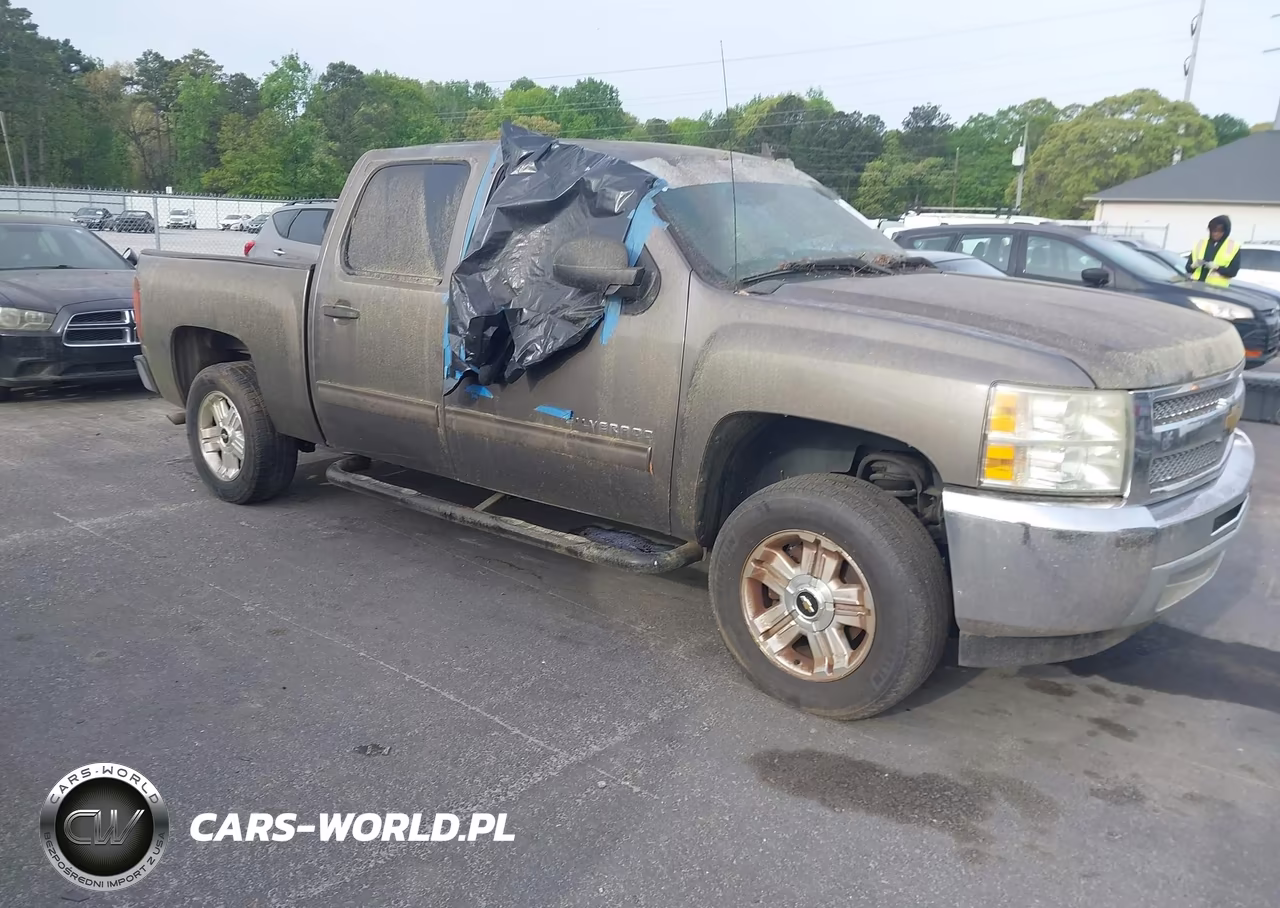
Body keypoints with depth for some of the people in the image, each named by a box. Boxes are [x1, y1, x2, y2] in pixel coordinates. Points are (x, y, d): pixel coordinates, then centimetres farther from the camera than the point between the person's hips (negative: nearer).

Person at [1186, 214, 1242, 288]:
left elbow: (1233, 271, -2)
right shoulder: (1201, 242, 11)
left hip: (1217, 288, -3)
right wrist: (1194, 265, -13)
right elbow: (1188, 267, 10)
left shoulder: (1233, 247, 4)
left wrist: (1217, 267, -17)